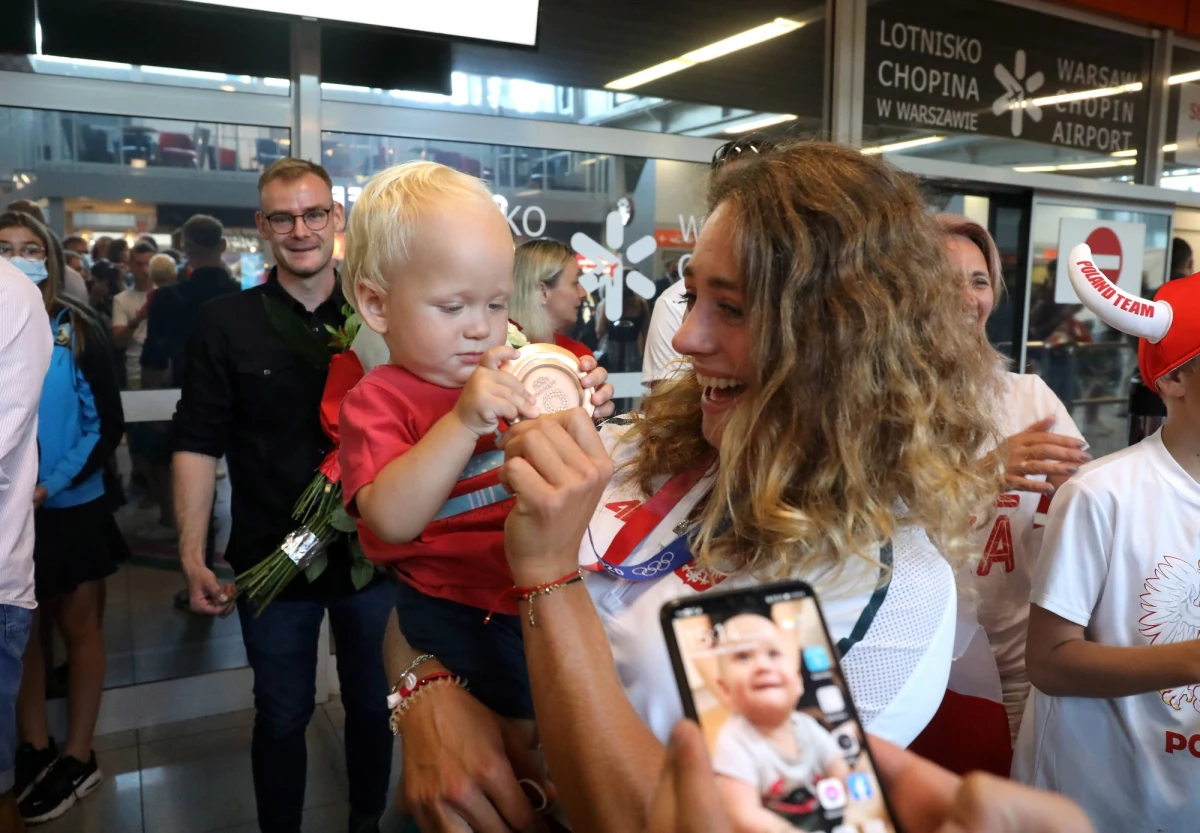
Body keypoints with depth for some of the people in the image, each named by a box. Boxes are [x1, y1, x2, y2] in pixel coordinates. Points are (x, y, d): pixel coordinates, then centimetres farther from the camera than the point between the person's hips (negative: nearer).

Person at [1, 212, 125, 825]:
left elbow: (108, 425, -6)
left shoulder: (78, 331, -5)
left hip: (71, 506, -2)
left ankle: (77, 757, 22)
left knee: (77, 627, 9)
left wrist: (51, 486, -16)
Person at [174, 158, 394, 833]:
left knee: (374, 705, 18)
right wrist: (193, 555, -8)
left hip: (373, 551, 2)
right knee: (282, 715, 15)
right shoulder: (226, 323, -3)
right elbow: (199, 444, -3)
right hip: (273, 559, -1)